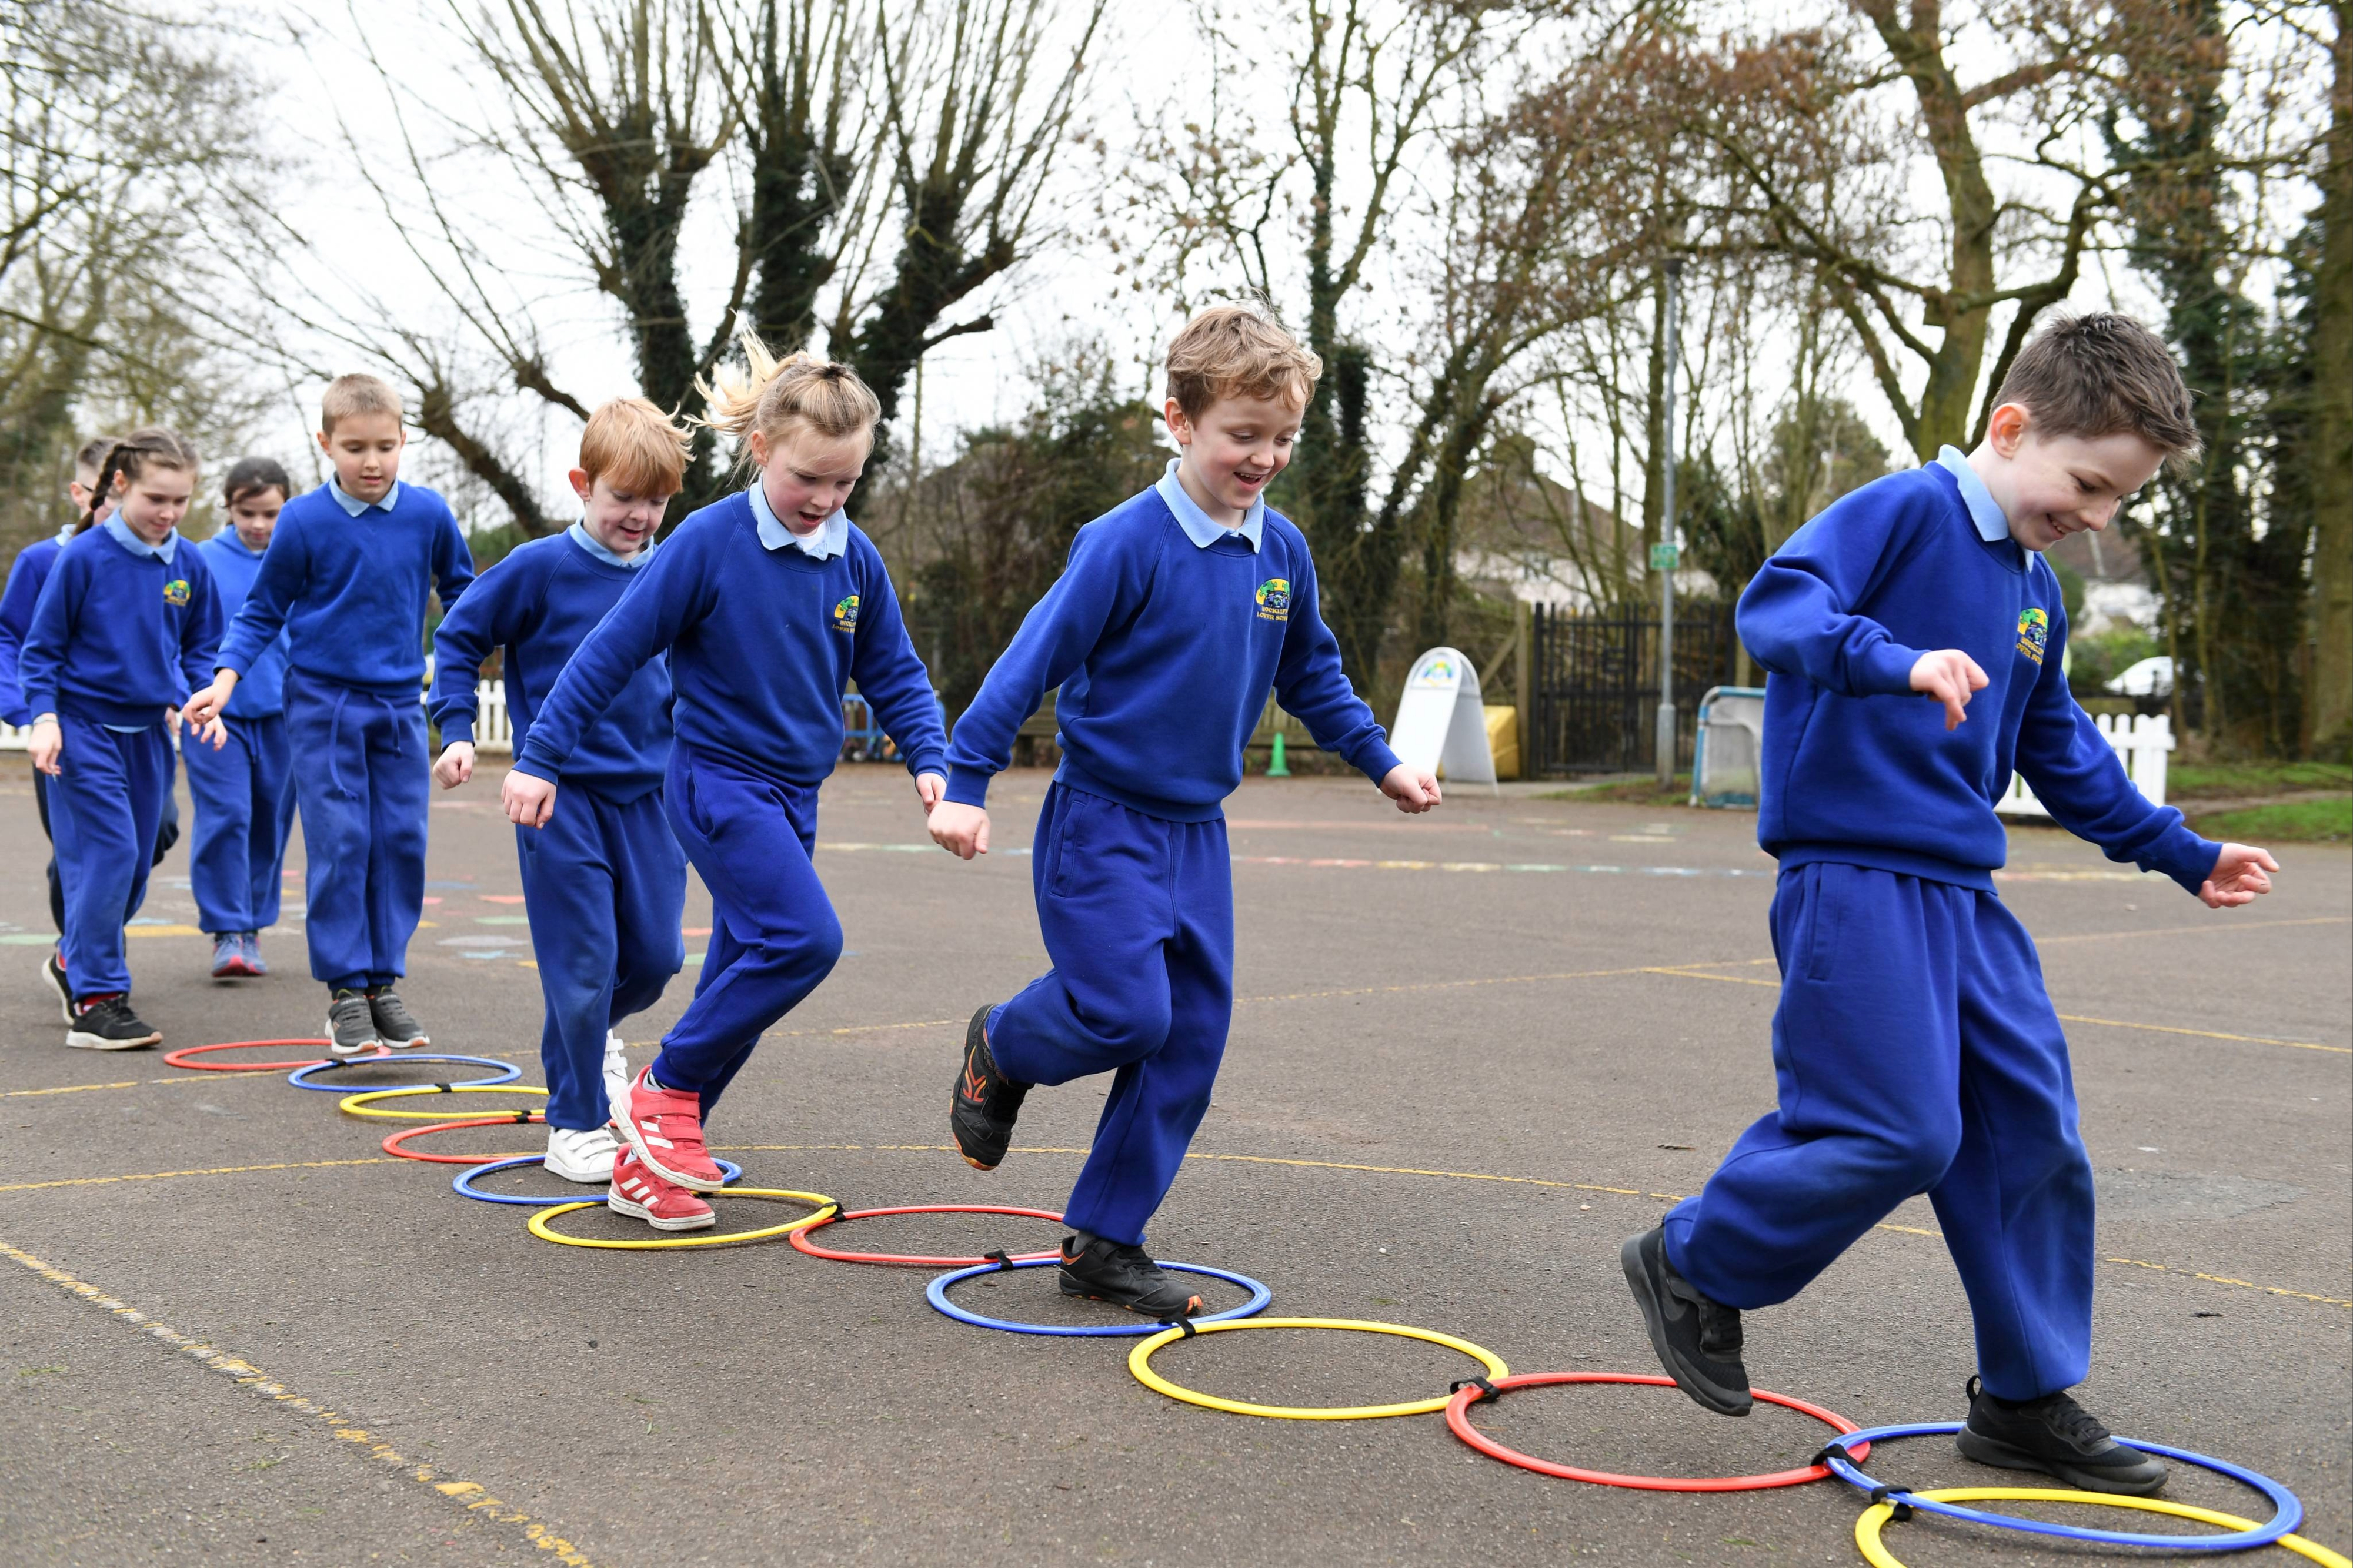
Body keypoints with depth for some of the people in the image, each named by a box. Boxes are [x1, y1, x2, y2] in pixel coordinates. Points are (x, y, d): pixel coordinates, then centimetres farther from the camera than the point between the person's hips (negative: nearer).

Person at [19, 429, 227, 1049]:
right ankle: (96, 1003, -8)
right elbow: (42, 646, -3)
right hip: (85, 726, -5)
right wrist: (44, 717, -12)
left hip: (149, 730, 5)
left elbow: (200, 647, 16)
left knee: (135, 864, 10)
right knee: (108, 854, -13)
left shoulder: (189, 563, 3)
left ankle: (83, 956, 33)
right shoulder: (84, 556, -9)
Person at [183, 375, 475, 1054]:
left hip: (401, 704, 3)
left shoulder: (429, 514, -3)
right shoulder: (304, 521, -9)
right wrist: (226, 679, -8)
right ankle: (346, 990, 3)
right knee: (339, 844, -5)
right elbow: (262, 611, 2)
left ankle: (384, 982, 14)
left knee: (402, 842, 3)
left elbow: (460, 592, 16)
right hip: (324, 701, -3)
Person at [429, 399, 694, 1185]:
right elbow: (457, 638, 2)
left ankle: (591, 1033, 40)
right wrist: (456, 731, -6)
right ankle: (576, 1125, 11)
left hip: (648, 791, 4)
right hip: (562, 793, -4)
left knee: (656, 956, 6)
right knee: (583, 962, -4)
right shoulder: (540, 568, -8)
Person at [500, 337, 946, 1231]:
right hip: (717, 780, -6)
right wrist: (541, 757, -8)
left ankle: (644, 1163, 19)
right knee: (804, 938, -22)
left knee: (747, 977, 8)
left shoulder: (854, 559, 2)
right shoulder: (710, 543, -14)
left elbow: (894, 676, 12)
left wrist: (930, 761, -2)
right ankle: (665, 1087, -4)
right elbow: (612, 652, -10)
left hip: (791, 795, 7)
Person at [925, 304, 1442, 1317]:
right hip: (1101, 823, -7)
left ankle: (1103, 1242, 15)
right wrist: (964, 785, -18)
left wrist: (1382, 764, 19)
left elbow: (1312, 676, 20)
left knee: (1191, 1038, 4)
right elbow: (1033, 661, -15)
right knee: (1129, 1014, -15)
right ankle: (999, 1049, 19)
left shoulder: (1282, 550, 5)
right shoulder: (1127, 542, -16)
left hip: (1196, 832, 7)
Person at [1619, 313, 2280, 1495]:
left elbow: (2064, 755, 29)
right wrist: (1896, 659, -40)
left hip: (1962, 891, 9)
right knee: (1900, 1132, -13)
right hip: (1854, 874, -9)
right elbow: (1776, 605, -24)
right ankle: (1693, 1264, 10)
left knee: (2033, 1132, 8)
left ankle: (2028, 1399, 22)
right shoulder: (1903, 512, -8)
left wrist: (2181, 854, 32)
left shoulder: (2036, 593, 17)